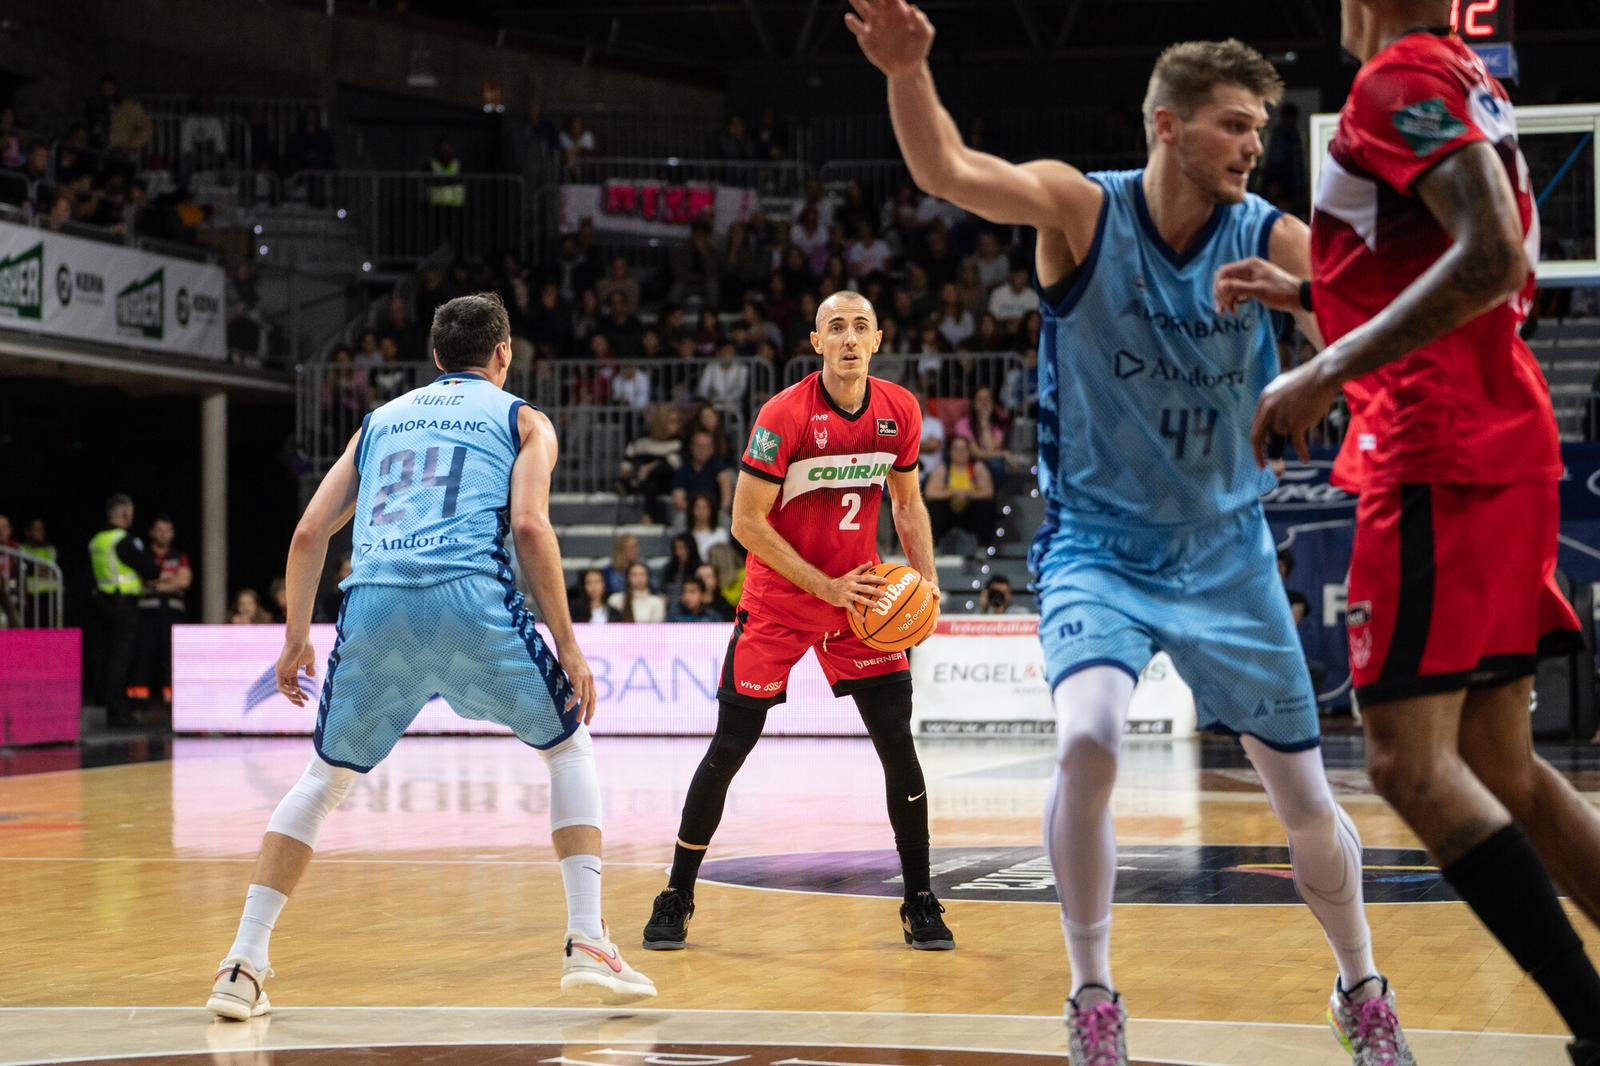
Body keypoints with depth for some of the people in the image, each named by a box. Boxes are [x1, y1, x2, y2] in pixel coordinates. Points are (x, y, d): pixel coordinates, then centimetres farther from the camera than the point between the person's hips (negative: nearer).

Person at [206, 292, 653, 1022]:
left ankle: (243, 965, 12)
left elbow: (309, 533, 21)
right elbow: (529, 525, 1)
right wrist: (568, 647, 3)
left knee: (325, 777, 22)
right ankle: (588, 945, 7)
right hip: (470, 601, -3)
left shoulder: (380, 420, 30)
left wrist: (296, 638, 30)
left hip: (373, 605, 3)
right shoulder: (522, 420, 19)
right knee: (568, 748, 18)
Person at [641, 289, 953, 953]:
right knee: (728, 751, -3)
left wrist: (925, 578, -4)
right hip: (777, 604, -3)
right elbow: (746, 523, -16)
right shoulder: (784, 415, -18)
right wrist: (825, 587, -19)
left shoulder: (899, 411, -4)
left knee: (899, 746, -3)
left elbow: (907, 502, 11)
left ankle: (920, 902, 8)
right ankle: (677, 897, 11)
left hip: (862, 599, 3)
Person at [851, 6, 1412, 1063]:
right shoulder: (1083, 210, -14)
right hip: (1098, 547, -2)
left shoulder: (1273, 241, -9)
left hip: (1226, 553, 3)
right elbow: (948, 171, -30)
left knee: (1305, 795, 9)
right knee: (1088, 739, -28)